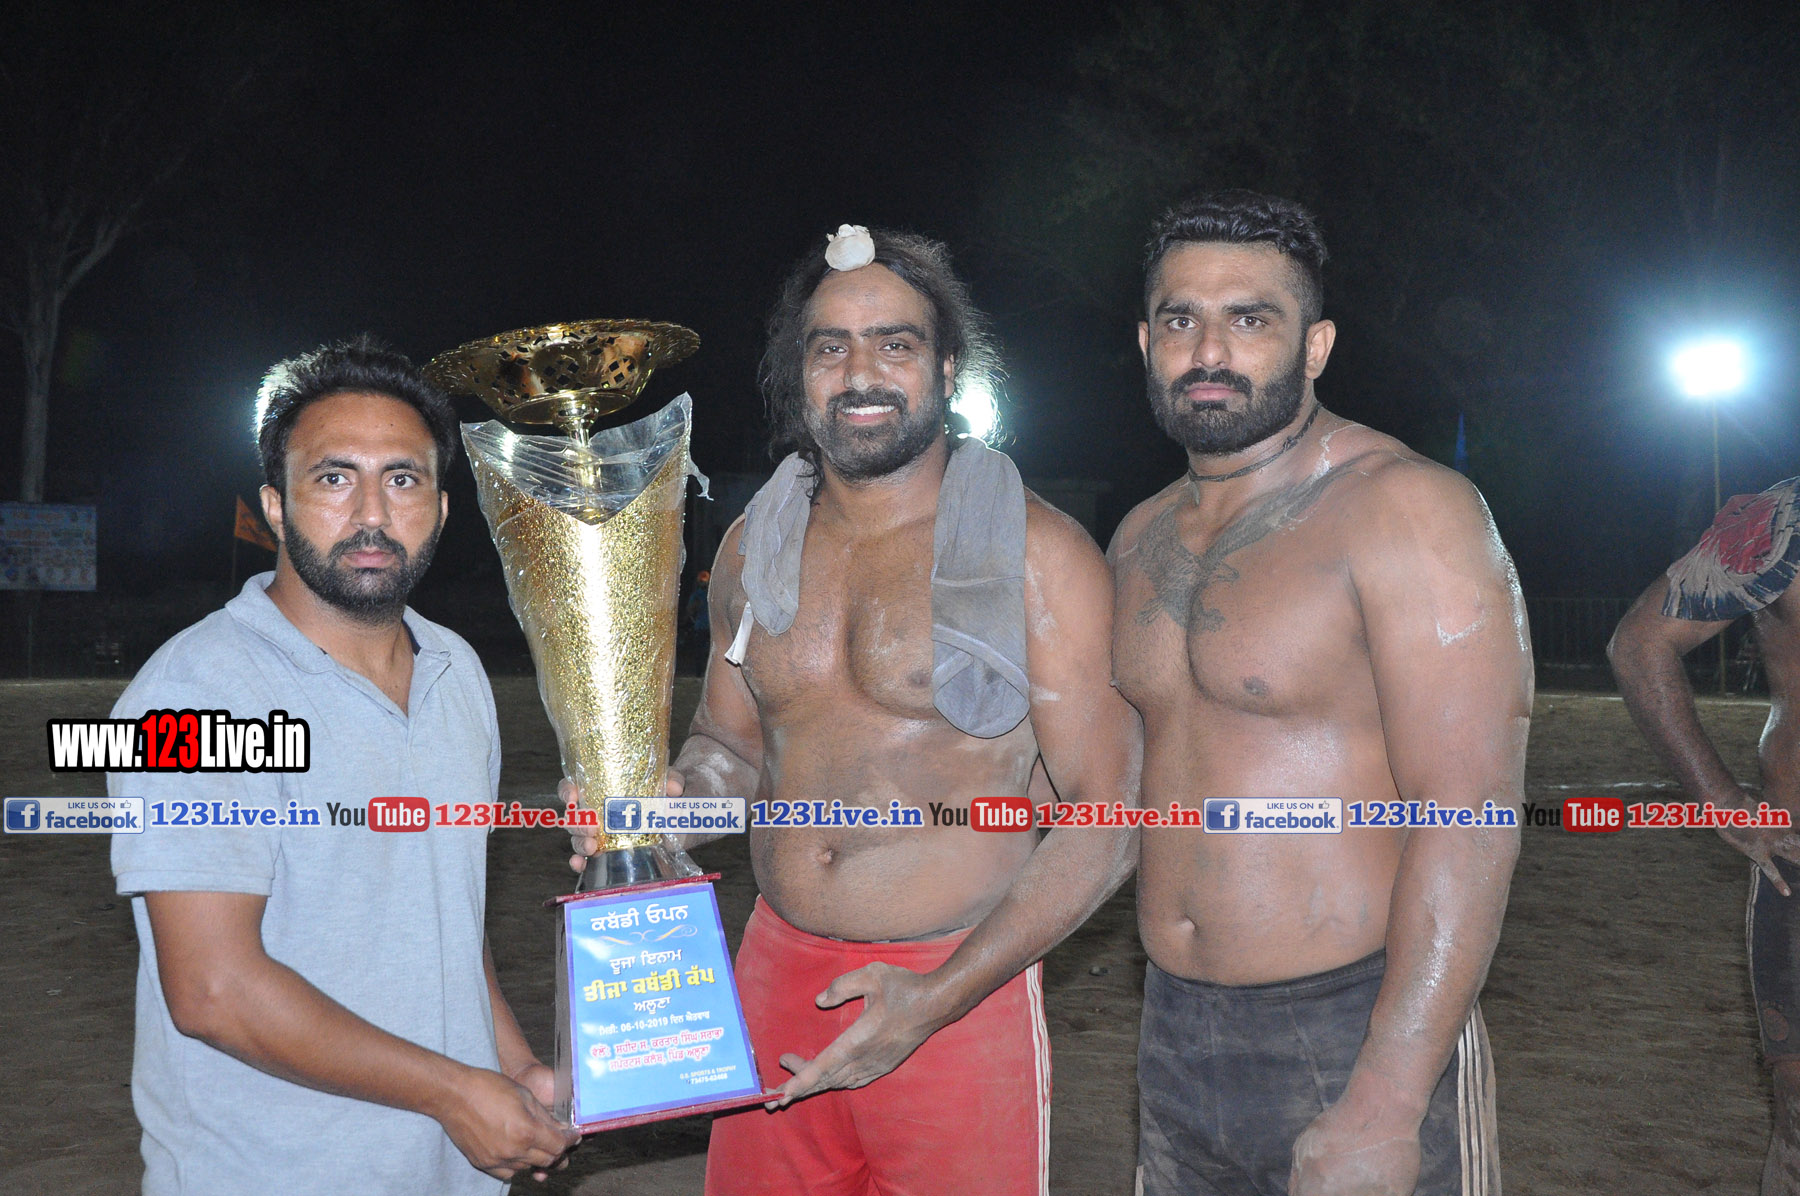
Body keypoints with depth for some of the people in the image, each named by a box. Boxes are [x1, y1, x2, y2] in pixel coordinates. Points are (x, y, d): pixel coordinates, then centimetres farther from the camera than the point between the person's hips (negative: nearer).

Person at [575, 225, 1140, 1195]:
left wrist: (936, 999, -17)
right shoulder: (753, 546, 5)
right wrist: (668, 799, -5)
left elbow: (1104, 823, -10)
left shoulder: (1039, 554, -10)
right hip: (777, 968, 4)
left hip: (960, 988, -4)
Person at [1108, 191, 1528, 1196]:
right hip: (1174, 1030, 6)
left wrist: (1383, 1108, -24)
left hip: (1355, 1036, -6)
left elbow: (1471, 817, -19)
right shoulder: (1142, 539, 9)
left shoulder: (1403, 508, -13)